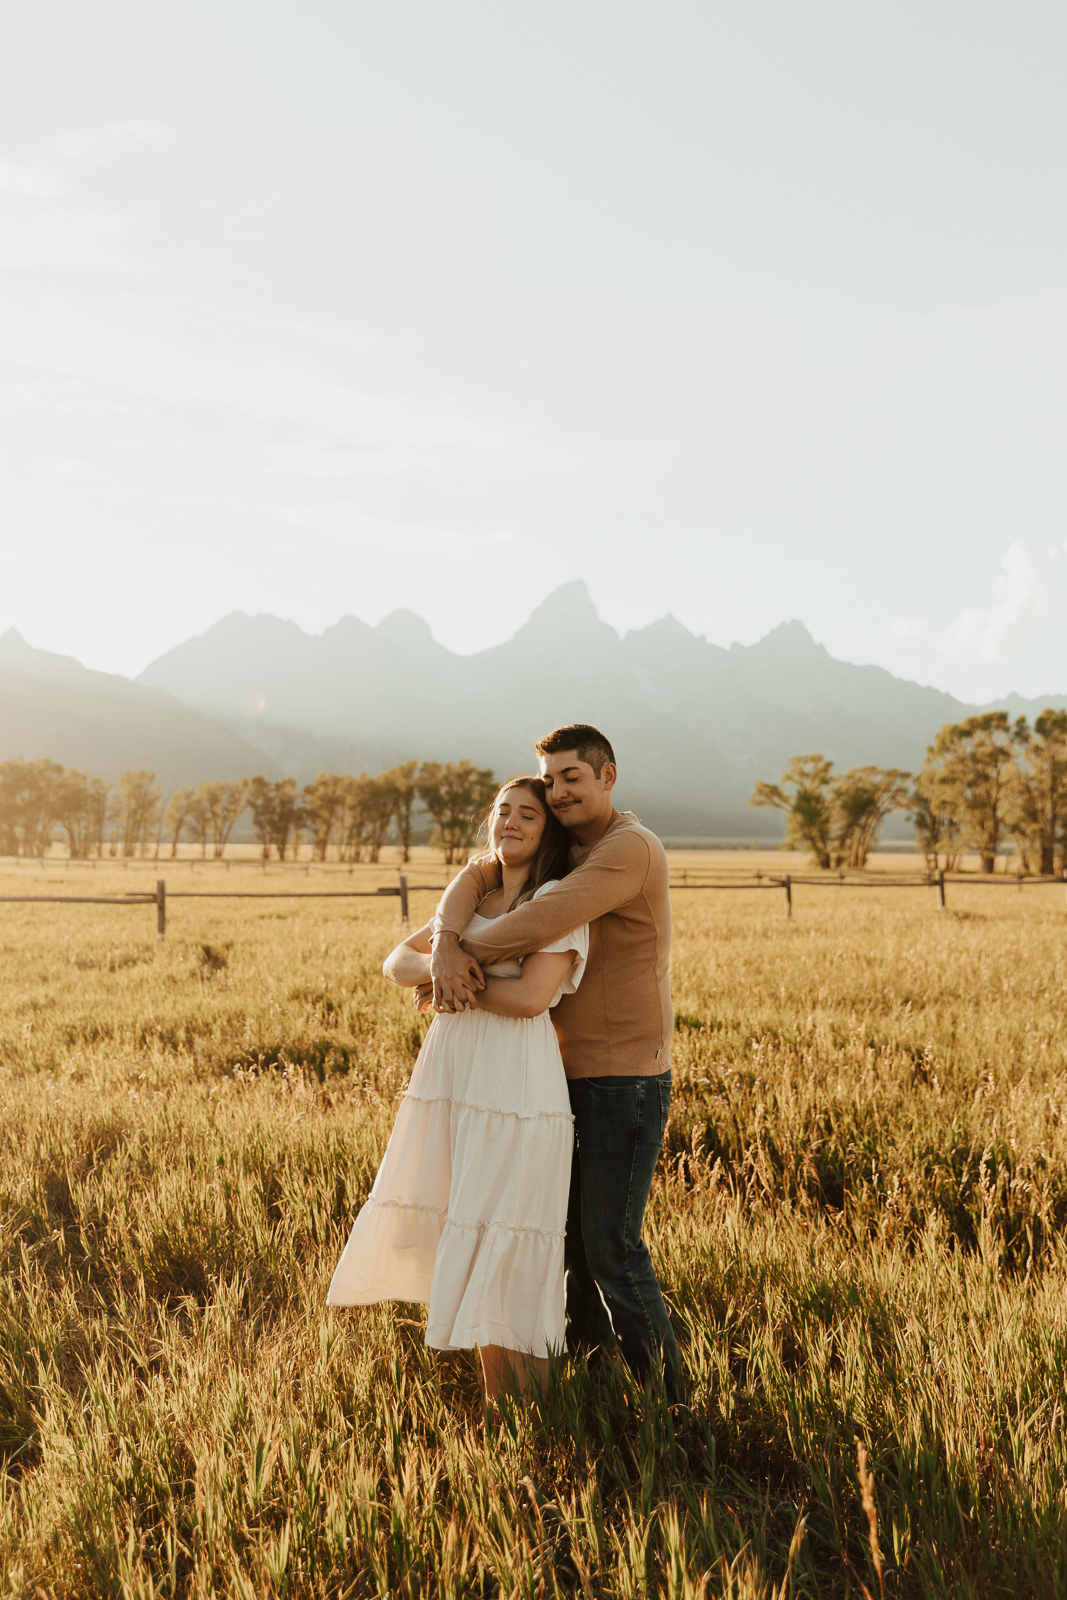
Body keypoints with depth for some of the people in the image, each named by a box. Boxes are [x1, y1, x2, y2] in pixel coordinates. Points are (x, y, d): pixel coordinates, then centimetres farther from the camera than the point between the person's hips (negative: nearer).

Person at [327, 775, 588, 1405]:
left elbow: (532, 997, -17)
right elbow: (396, 962, 14)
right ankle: (494, 1399, 23)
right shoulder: (472, 899, 18)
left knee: (506, 1257, -4)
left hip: (518, 1085, -7)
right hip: (451, 1075, 7)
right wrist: (436, 965, -8)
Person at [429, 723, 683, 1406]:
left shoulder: (630, 848, -18)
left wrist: (465, 960, -18)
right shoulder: (565, 849, 11)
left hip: (626, 1080, -9)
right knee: (567, 1227, 19)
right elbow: (476, 877, 0)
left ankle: (668, 1399, 10)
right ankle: (590, 1359, 37)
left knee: (613, 1248, -5)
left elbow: (542, 923, -30)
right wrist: (447, 944, -20)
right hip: (574, 1072, 9)